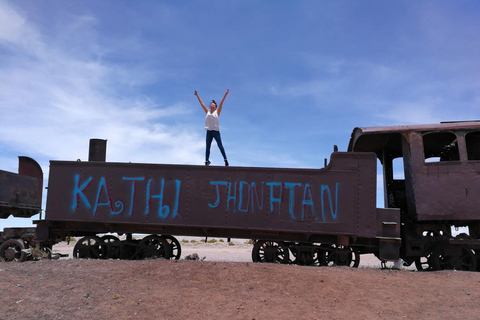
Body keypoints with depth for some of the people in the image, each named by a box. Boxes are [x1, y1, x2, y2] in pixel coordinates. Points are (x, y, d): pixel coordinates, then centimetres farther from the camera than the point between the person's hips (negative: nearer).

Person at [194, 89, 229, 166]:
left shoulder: (217, 112, 7)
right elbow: (201, 103, 15)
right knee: (207, 147, 2)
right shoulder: (207, 112, 14)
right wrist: (197, 96, 16)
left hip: (216, 131, -3)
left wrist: (225, 94, -4)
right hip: (209, 132, 3)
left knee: (220, 146, -3)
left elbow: (221, 103, 1)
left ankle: (225, 159, 0)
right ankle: (206, 161, 3)